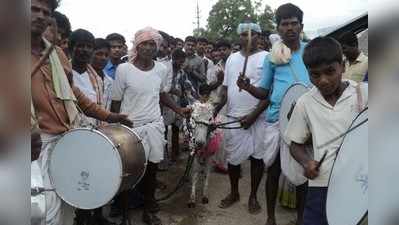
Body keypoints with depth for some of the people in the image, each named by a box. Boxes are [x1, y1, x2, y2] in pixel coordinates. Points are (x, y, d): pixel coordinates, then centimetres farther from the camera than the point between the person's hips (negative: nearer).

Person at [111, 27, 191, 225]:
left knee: (152, 168, 12)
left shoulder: (161, 69, 1)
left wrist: (178, 109, 9)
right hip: (130, 127, -3)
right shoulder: (123, 69, -11)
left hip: (155, 126, 4)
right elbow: (116, 102, -4)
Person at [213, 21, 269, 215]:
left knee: (257, 157, 6)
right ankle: (234, 192, 30)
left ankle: (253, 196, 24)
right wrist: (215, 111, 1)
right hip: (233, 117, 4)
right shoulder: (232, 58, 11)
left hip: (258, 118, -3)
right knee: (232, 157, 10)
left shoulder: (266, 58, -4)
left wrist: (253, 115, -16)